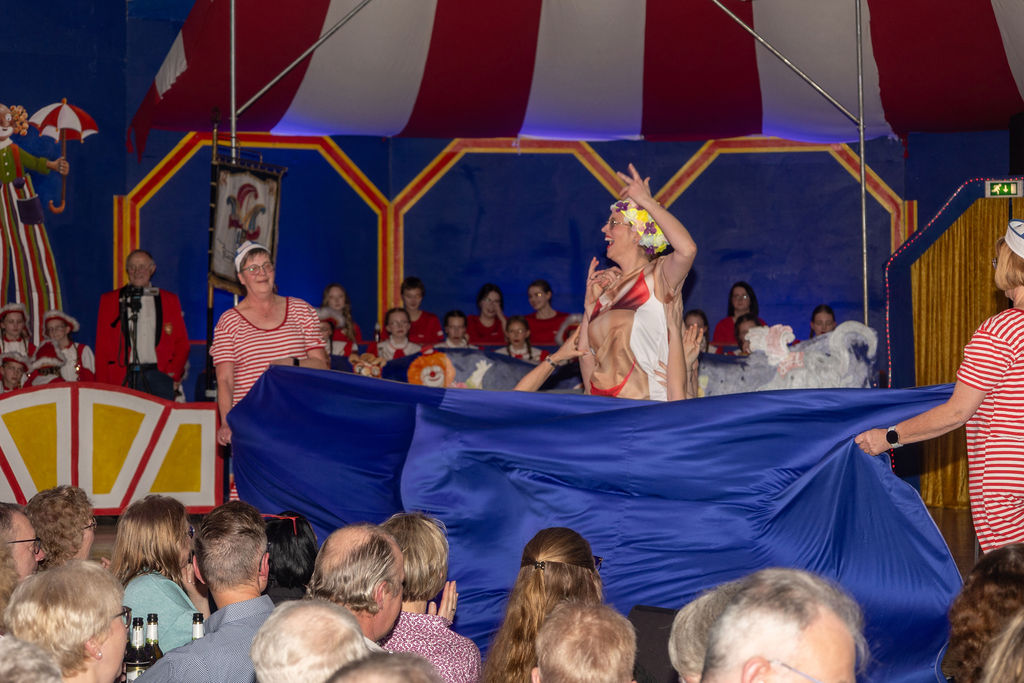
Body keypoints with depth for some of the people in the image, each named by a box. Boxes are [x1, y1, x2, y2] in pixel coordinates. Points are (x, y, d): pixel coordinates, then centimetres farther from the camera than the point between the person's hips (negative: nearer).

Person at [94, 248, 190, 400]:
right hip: (123, 379, 0)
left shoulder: (169, 300, 14)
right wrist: (103, 386, 0)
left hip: (157, 376, 0)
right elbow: (102, 347, 10)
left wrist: (174, 374, -2)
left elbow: (182, 343, 14)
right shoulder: (109, 300, 13)